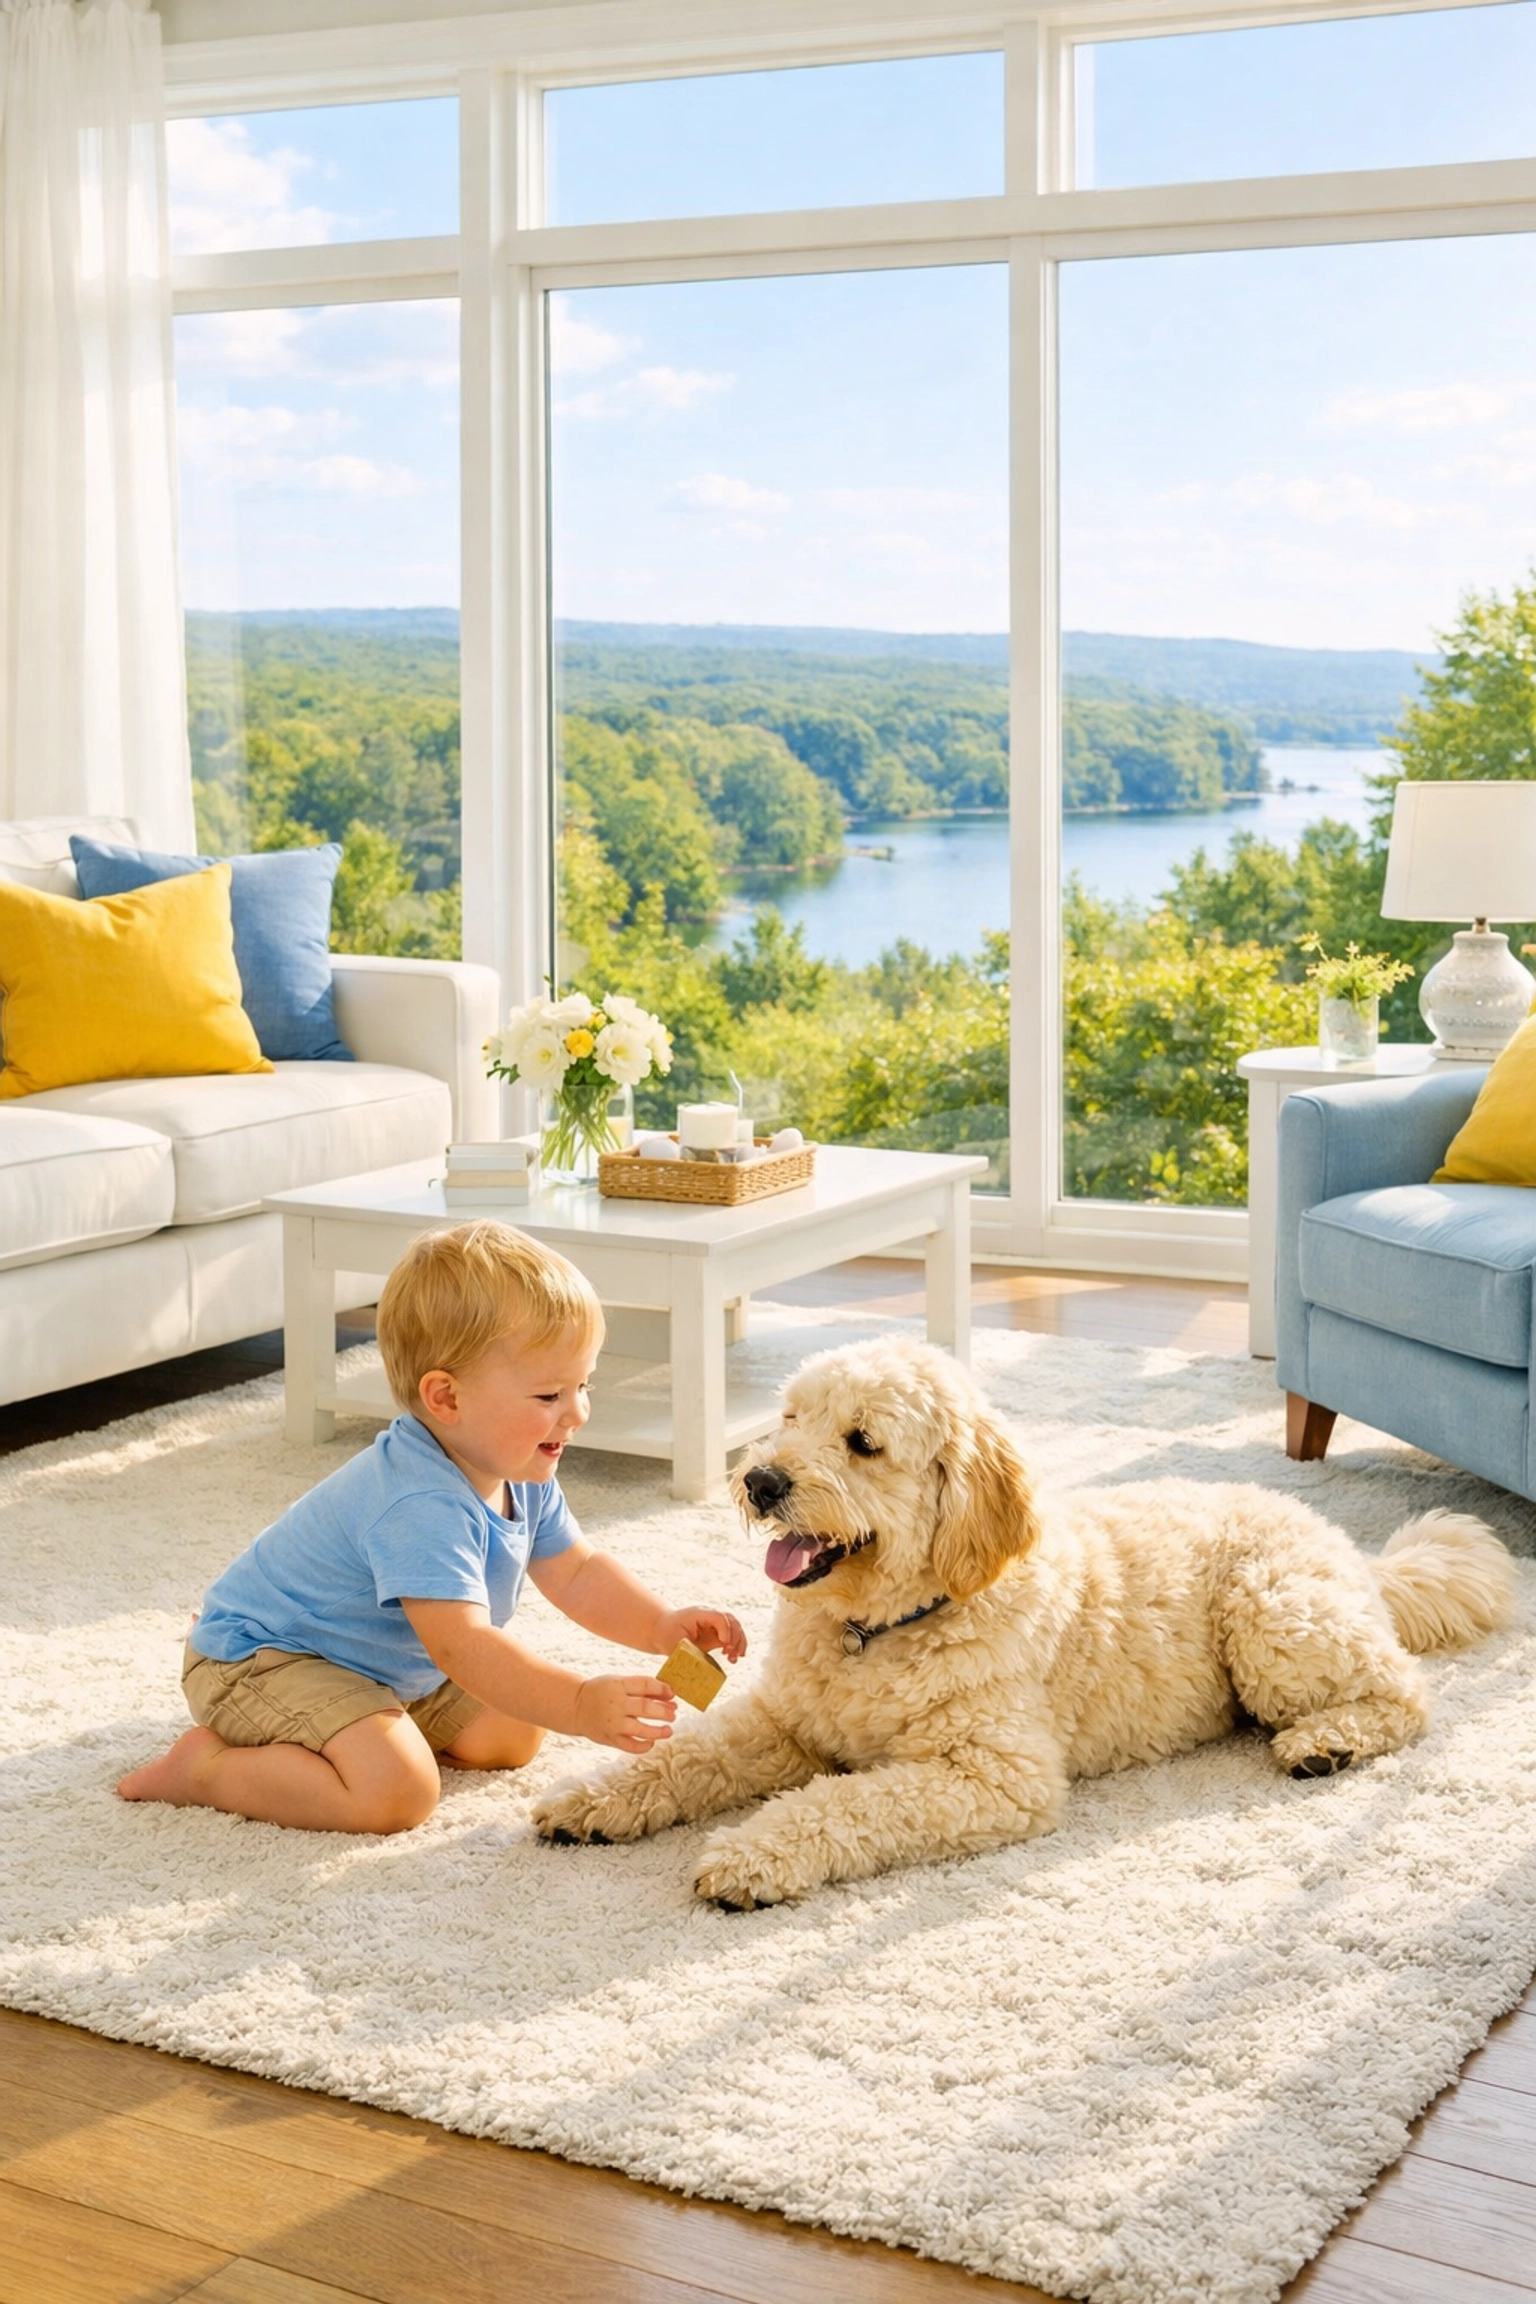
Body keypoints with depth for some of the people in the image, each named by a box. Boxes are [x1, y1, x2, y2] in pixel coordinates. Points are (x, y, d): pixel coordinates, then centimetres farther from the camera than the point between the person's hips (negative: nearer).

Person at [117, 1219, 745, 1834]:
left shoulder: (524, 1479, -5)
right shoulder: (420, 1505, -37)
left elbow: (577, 1575, 4)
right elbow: (460, 1646, -44)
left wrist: (663, 1627, -14)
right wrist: (581, 1705, -52)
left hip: (389, 1666, 10)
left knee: (512, 1735, 11)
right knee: (397, 1790, -29)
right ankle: (208, 1765, -11)